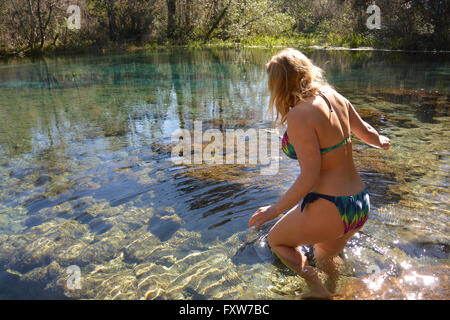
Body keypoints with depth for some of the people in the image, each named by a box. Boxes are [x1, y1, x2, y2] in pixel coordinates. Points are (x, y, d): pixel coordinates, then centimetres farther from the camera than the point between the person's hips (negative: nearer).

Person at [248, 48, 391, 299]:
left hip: (327, 211, -8)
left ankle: (318, 289, 8)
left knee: (276, 240, 20)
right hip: (361, 207, 8)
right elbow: (366, 131, 18)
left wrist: (276, 209, -11)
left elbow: (310, 176, -22)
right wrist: (382, 142, 40)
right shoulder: (335, 97, 2)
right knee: (326, 257, 34)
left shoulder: (300, 114, -21)